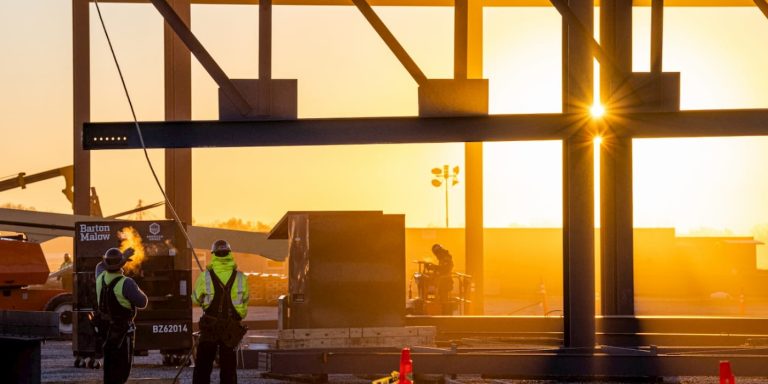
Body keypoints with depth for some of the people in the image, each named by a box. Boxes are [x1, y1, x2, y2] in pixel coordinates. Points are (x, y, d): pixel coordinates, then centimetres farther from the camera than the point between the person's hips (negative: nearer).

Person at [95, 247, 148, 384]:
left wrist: (122, 257, 25)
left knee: (109, 361, 20)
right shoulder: (125, 283, -25)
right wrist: (138, 290, 0)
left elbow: (100, 266, 22)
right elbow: (142, 303, -20)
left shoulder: (101, 277, -3)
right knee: (122, 363, -4)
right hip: (122, 330, -7)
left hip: (105, 327, 7)